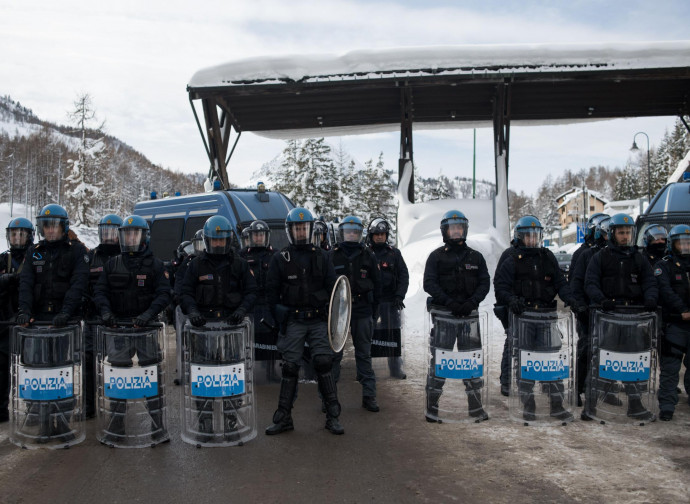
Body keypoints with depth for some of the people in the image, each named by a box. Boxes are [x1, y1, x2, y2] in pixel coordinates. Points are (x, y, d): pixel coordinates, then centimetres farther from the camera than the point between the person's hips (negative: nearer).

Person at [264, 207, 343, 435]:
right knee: (290, 367, 3)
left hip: (319, 320, 1)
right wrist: (279, 316, -3)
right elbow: (271, 291, 6)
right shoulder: (280, 259, 4)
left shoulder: (321, 256, 8)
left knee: (324, 363, -5)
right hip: (293, 321, 0)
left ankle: (333, 416, 7)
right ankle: (283, 418, 15)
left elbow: (332, 286, 10)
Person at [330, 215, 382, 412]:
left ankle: (369, 396, 12)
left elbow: (377, 285, 10)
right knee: (334, 354, 4)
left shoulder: (368, 256, 7)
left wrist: (373, 311, 6)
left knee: (364, 354, 6)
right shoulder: (332, 256, 4)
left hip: (362, 312, 1)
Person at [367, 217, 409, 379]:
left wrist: (399, 295, -7)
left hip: (390, 301, 1)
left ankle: (396, 369, 13)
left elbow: (404, 275, 4)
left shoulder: (394, 253, 7)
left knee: (393, 335, 4)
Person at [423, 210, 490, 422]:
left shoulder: (475, 257, 12)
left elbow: (485, 283, 6)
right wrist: (448, 302, -18)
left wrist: (472, 302, -12)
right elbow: (429, 283, -4)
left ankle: (475, 406, 17)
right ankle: (432, 405, 8)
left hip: (469, 314, 3)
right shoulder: (436, 257, 5)